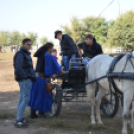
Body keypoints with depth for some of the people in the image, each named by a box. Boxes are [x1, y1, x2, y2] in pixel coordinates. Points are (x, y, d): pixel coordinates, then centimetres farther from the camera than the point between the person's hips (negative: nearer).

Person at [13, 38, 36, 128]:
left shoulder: (27, 54, 19)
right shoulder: (20, 54, -12)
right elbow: (18, 67, -21)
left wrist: (32, 76, 12)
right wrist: (26, 77, -23)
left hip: (27, 79, 10)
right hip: (24, 80, -10)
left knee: (22, 98, 13)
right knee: (26, 99, -12)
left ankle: (19, 118, 21)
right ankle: (18, 120, -10)